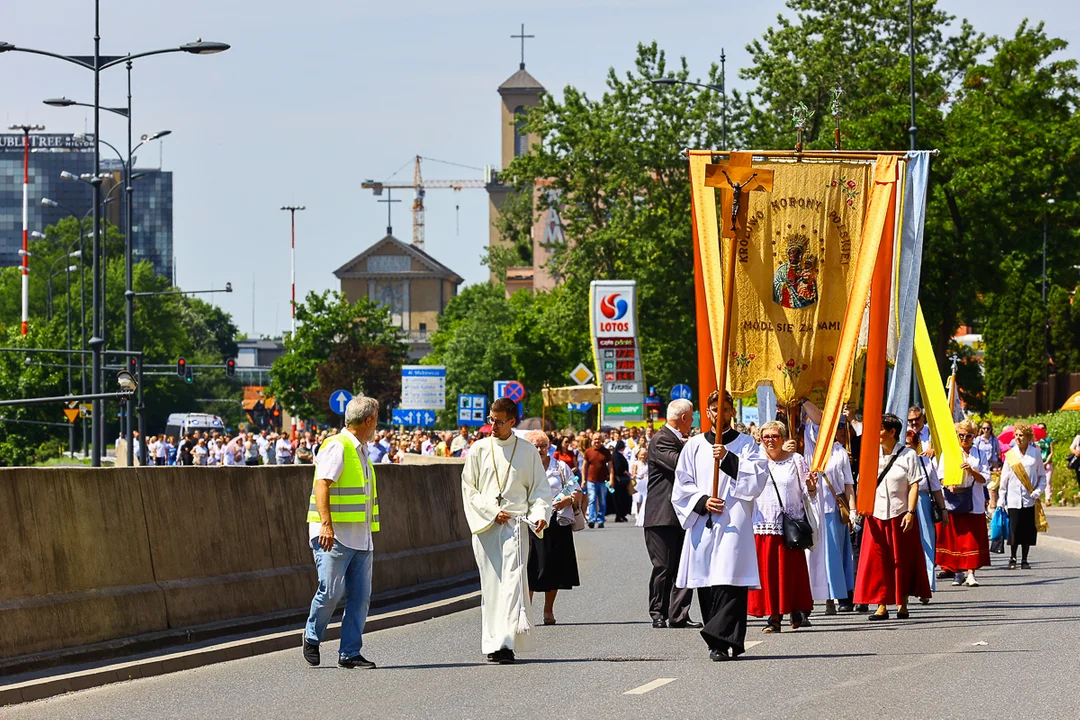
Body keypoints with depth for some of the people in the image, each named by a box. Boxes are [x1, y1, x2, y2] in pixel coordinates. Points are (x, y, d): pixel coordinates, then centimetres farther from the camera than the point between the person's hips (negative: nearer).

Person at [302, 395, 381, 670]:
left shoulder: (361, 451, 20)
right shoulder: (337, 447, -8)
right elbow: (321, 485, -19)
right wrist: (327, 524, -29)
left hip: (360, 538, 9)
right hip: (334, 536, -9)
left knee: (360, 596, 2)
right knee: (331, 591, -10)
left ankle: (350, 652, 6)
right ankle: (312, 638, 13)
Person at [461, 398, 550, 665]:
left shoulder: (527, 452, 6)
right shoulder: (479, 451, 8)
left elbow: (540, 489, 8)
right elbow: (469, 489, 7)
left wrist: (540, 514, -10)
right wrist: (492, 512, -5)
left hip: (515, 525, -2)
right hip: (485, 527, 2)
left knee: (512, 581, -13)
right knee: (490, 583, 2)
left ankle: (506, 642, -20)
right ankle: (493, 644, 8)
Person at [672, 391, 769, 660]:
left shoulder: (746, 444, 10)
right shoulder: (694, 446, 15)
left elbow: (759, 476, -5)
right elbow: (682, 486, 11)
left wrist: (729, 458, -12)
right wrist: (702, 501, -6)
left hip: (735, 522, -3)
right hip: (703, 523, 3)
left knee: (730, 580, -15)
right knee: (708, 585, 1)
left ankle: (720, 639, -21)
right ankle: (723, 643, 8)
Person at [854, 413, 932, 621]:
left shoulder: (907, 455, -3)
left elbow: (914, 485, -6)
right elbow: (865, 482, 14)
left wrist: (911, 512, -14)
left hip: (900, 514, -3)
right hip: (876, 515, 3)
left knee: (902, 560, 3)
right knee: (877, 560, -1)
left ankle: (902, 605, 12)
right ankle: (881, 606, 2)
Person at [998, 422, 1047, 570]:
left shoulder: (1035, 453, 2)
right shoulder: (1010, 455, 4)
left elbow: (1042, 476, 9)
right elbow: (1004, 479, 7)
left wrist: (1038, 492, -6)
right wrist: (1001, 500, 4)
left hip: (1030, 500, 0)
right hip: (1014, 499, 0)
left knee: (1028, 531, 1)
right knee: (1014, 530, -3)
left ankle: (1024, 560, 13)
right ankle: (1012, 559, 12)